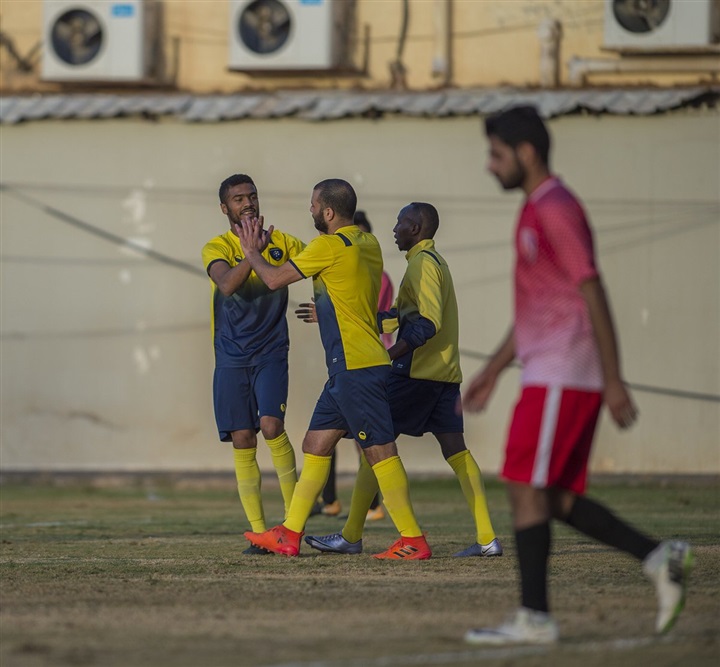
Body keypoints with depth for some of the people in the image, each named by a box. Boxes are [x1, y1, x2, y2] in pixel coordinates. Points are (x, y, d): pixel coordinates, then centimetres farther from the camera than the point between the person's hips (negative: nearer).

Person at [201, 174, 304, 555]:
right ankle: (259, 534, 4)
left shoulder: (282, 243, 3)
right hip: (231, 359, 0)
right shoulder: (217, 248, -2)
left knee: (272, 425, -19)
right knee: (242, 443, -1)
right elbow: (228, 284, -21)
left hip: (271, 353, 0)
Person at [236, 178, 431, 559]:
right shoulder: (368, 244, 12)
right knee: (315, 445, 12)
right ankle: (289, 535, 16)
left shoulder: (331, 245, -12)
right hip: (347, 367, 10)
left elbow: (274, 279, -5)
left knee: (379, 449, -9)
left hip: (355, 366, -10)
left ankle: (413, 541, -9)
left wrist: (251, 252, 11)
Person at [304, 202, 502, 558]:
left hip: (417, 372, -9)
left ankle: (351, 535, 1)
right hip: (445, 372, 9)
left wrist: (392, 354, -27)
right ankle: (486, 538, -6)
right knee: (455, 450, 3)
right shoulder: (435, 261, 20)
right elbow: (402, 316, 26)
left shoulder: (422, 263, -11)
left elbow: (428, 322, -22)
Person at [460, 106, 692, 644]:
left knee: (526, 489, -8)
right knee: (556, 499, 8)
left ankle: (535, 619, -8)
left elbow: (592, 294, -17)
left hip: (559, 377, -10)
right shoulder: (538, 210, 20)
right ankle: (660, 558, 4)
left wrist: (614, 381, -20)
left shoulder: (555, 210, -12)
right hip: (552, 373, 10)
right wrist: (494, 371, 26)